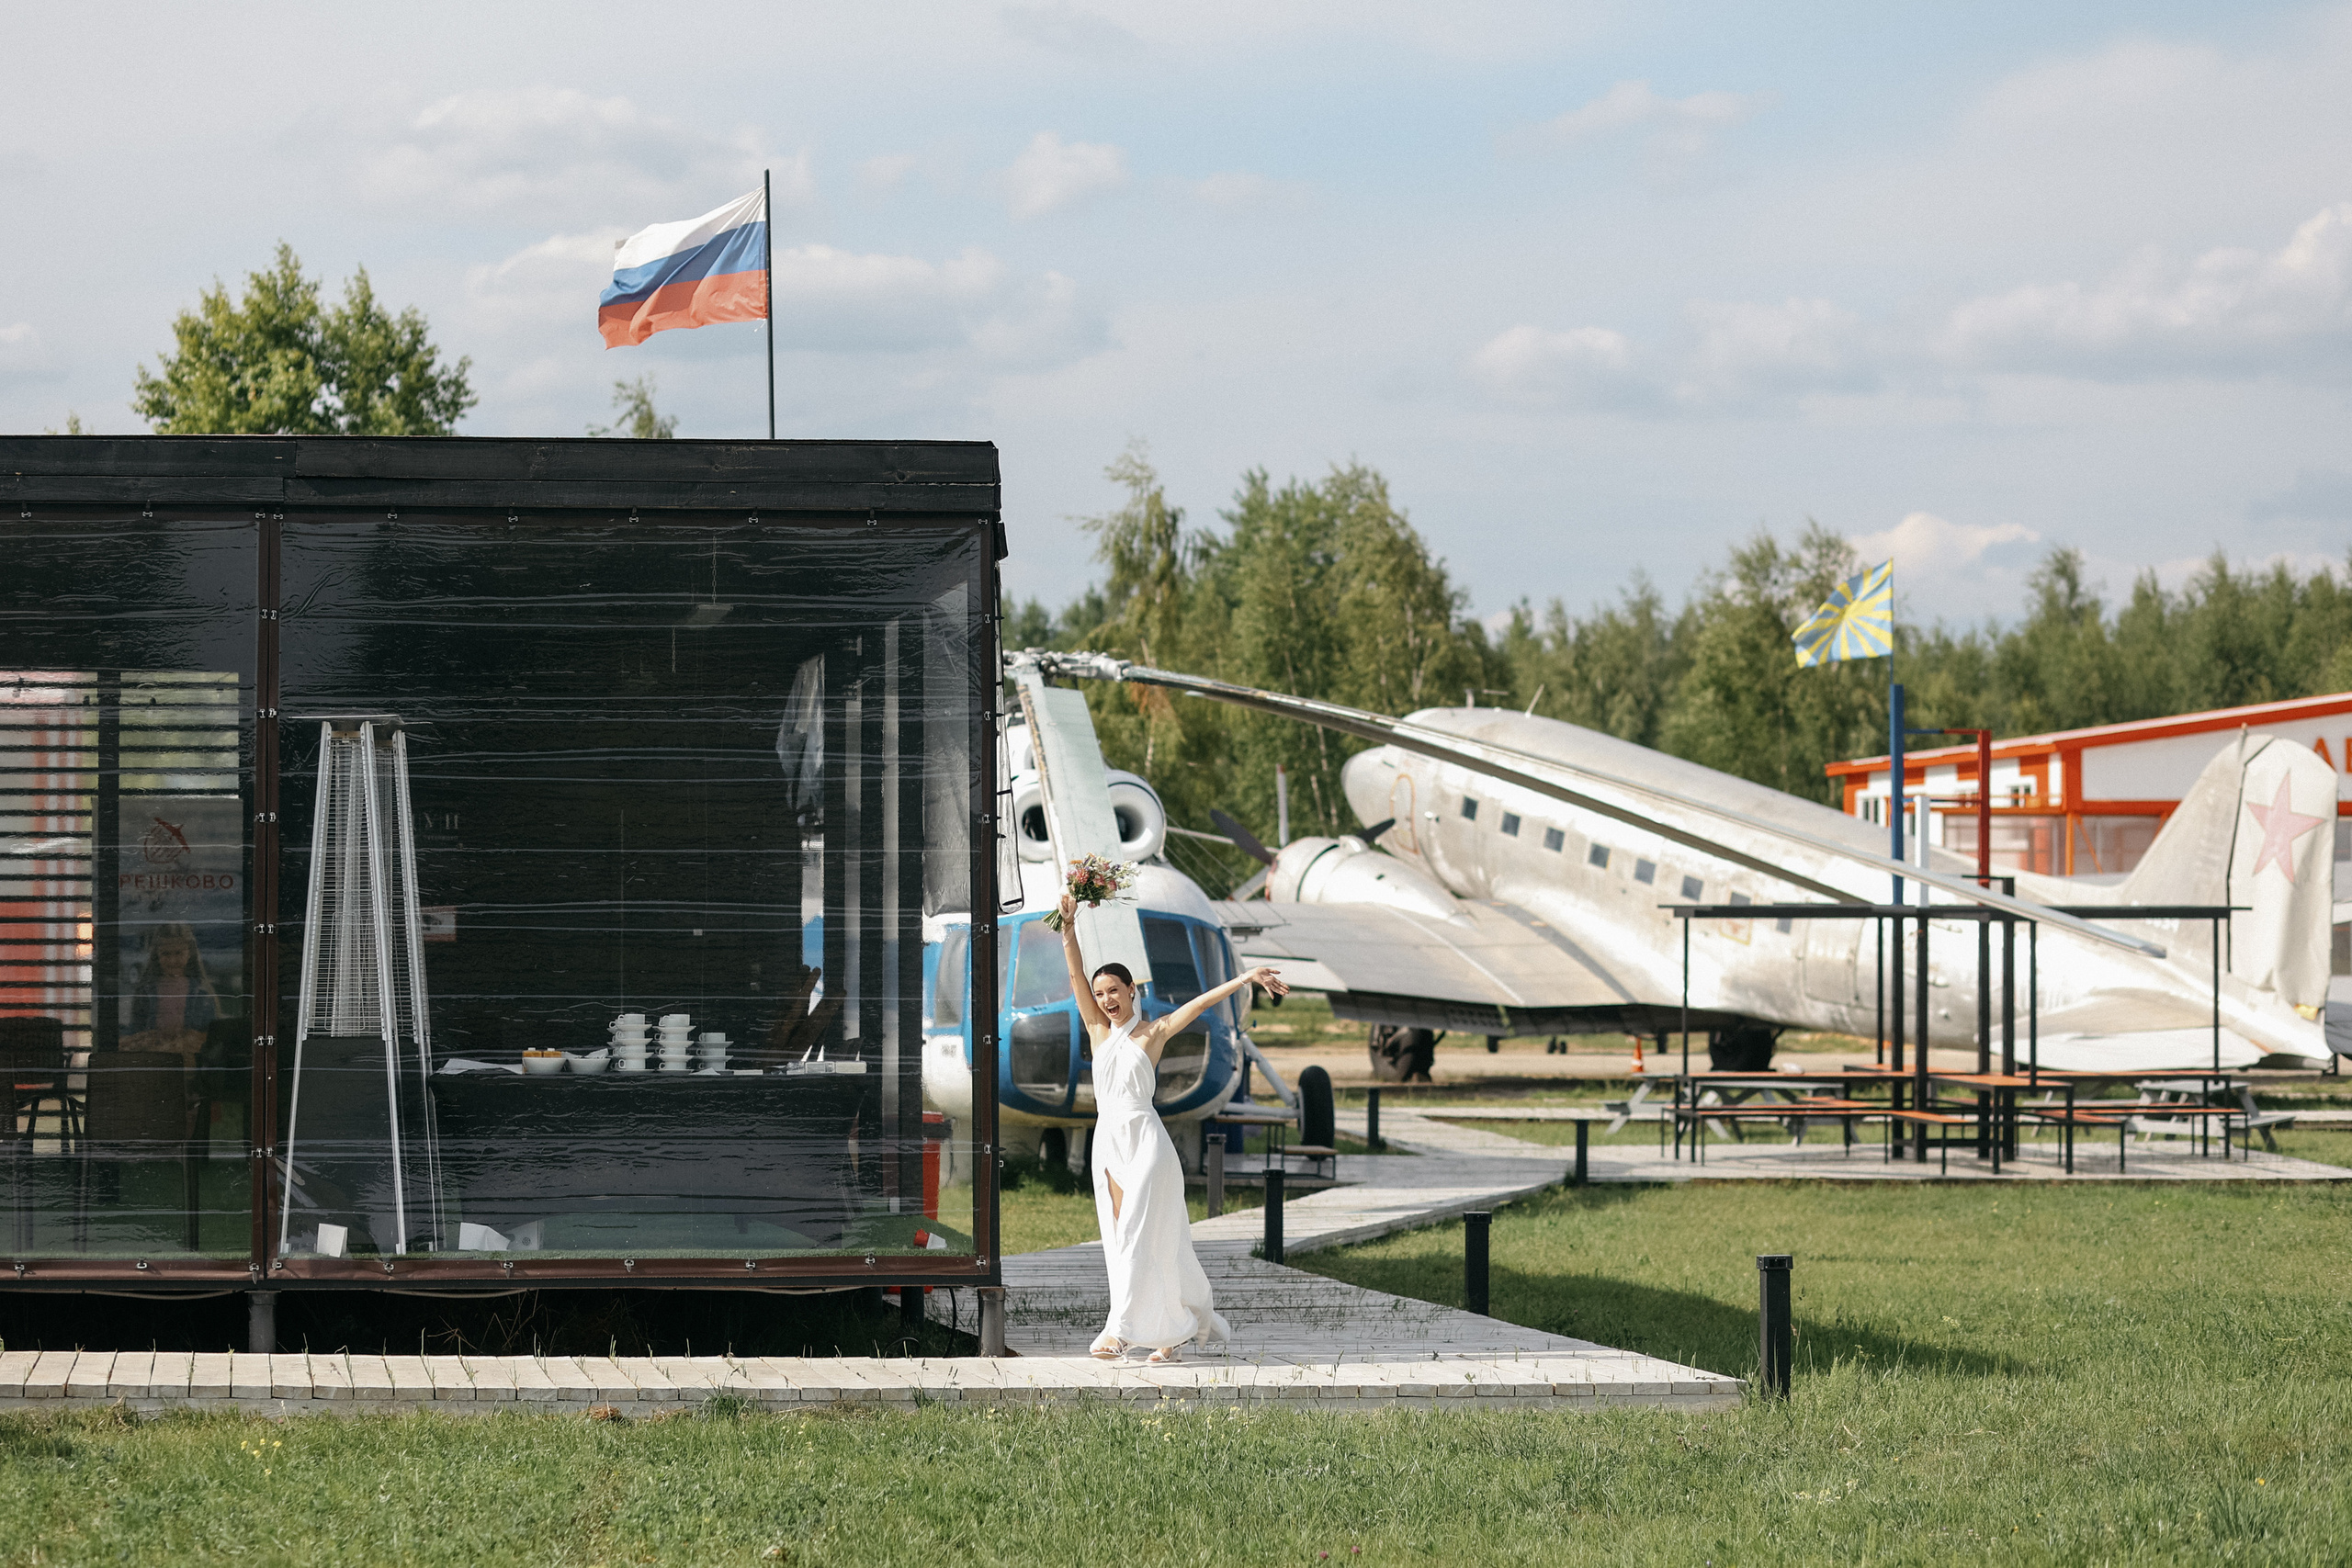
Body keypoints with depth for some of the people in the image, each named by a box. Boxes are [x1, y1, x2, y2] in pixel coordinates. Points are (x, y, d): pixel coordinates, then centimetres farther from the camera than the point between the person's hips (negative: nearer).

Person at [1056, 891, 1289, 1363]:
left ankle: (1121, 1330, -19)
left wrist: (1246, 978, -13)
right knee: (1122, 1240, 4)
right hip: (1107, 1141, 5)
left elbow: (1200, 1003, -5)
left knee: (1137, 1234, -13)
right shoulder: (1098, 1030, 11)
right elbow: (1076, 975, 5)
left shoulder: (1153, 1032, 2)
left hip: (1144, 1138, -5)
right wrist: (1068, 925, -4)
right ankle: (1178, 1326, 13)